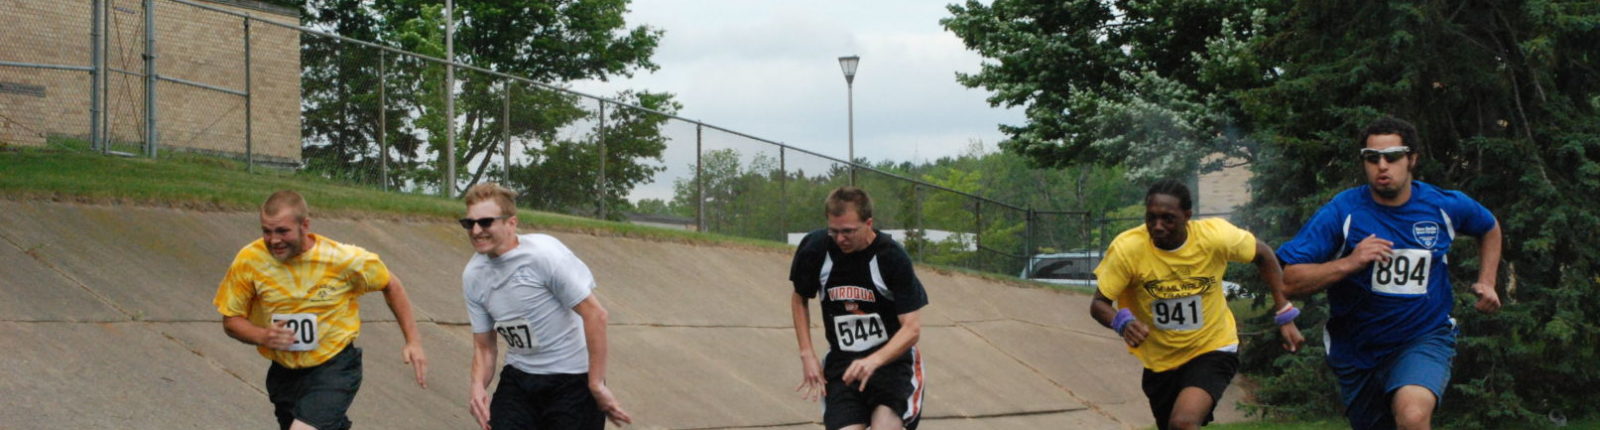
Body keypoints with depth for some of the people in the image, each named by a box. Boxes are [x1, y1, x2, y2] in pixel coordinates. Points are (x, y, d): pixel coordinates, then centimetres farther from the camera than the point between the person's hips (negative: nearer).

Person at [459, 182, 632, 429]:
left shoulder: (544, 254, -18)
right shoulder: (473, 275, 1)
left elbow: (595, 314, -17)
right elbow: (484, 346, 8)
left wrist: (596, 385, -17)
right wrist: (478, 385, -13)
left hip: (572, 381, -5)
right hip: (518, 379, 5)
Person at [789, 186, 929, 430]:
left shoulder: (892, 257, -15)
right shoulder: (815, 249, -6)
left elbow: (912, 328, -16)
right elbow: (799, 300, 14)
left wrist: (874, 361, -32)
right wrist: (807, 355, 4)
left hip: (892, 357, -3)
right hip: (841, 362, 3)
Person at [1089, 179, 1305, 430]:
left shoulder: (1215, 236, -21)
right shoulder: (1127, 249, -22)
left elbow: (1262, 255, -2)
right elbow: (1098, 304, -16)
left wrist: (1285, 316, -4)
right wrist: (1122, 322, -39)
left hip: (1213, 350, -3)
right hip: (1159, 361, 3)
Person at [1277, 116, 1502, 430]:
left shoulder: (1445, 206, -4)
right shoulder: (1341, 212, -12)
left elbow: (1490, 227, 21)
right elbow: (1288, 281, -19)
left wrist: (1487, 282, 9)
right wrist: (1348, 263, -30)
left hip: (1424, 338, -1)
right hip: (1357, 351, 1)